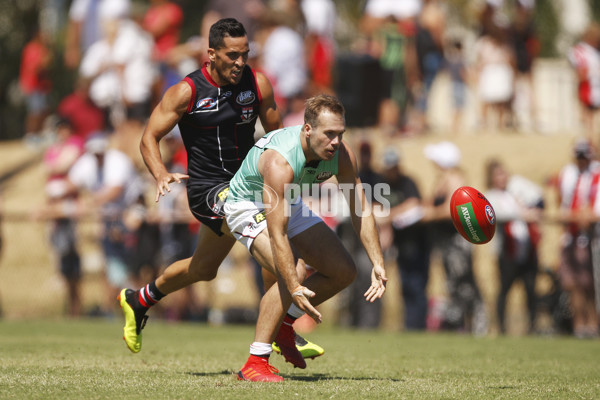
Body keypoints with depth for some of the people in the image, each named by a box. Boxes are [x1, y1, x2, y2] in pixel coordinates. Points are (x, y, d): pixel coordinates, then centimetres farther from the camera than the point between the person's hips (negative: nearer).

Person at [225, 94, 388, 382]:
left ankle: (284, 321, 21)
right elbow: (277, 235, -43)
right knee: (289, 278, -29)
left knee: (344, 271, 3)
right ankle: (255, 364, -24)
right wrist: (295, 288, -49)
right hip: (248, 205, -8)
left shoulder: (341, 155, -21)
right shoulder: (279, 162, -41)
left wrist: (378, 264, -20)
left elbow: (361, 211, -11)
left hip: (290, 205, 8)